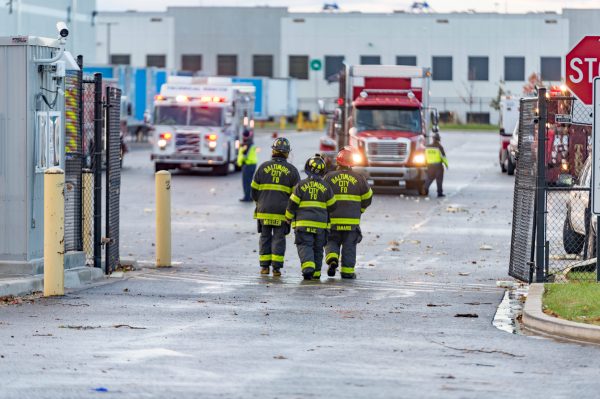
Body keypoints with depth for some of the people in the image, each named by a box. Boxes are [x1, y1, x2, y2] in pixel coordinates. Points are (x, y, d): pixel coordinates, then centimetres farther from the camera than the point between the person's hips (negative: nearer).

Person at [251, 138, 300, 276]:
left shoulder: (263, 167, 3)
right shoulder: (292, 170, 1)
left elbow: (254, 190, 6)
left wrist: (259, 202, 23)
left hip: (264, 210, 1)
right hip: (282, 212, -1)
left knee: (265, 237, 10)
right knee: (279, 238, 3)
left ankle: (264, 266, 9)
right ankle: (276, 267, -4)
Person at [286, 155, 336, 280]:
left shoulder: (301, 185, -6)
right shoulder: (325, 187, 0)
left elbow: (292, 204, -5)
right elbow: (332, 206, 7)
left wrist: (288, 218, 12)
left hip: (303, 223, -2)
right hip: (320, 224, 2)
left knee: (305, 246, -4)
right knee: (317, 248, 12)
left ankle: (308, 267, -26)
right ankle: (316, 273, 15)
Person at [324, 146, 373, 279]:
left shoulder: (329, 177, -2)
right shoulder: (359, 179, 0)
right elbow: (367, 197, 7)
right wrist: (360, 210, 25)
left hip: (333, 219, 0)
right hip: (352, 220, 0)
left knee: (332, 242, 13)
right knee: (349, 245, 8)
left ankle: (332, 259, -13)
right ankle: (347, 270, 6)